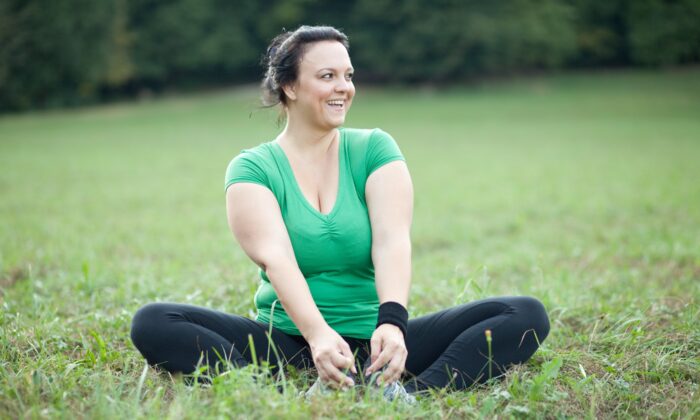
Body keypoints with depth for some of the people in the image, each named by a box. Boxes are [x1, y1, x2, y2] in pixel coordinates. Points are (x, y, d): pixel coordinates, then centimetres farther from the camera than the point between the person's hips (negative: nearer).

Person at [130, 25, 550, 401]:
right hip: (287, 341, -1)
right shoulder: (252, 168, -1)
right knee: (153, 322, -24)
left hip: (373, 341, 1)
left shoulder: (374, 149, 4)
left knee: (527, 314, -17)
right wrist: (318, 334, -36)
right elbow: (275, 258, -18)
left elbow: (392, 242, -11)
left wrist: (392, 322, -31)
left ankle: (409, 393, -40)